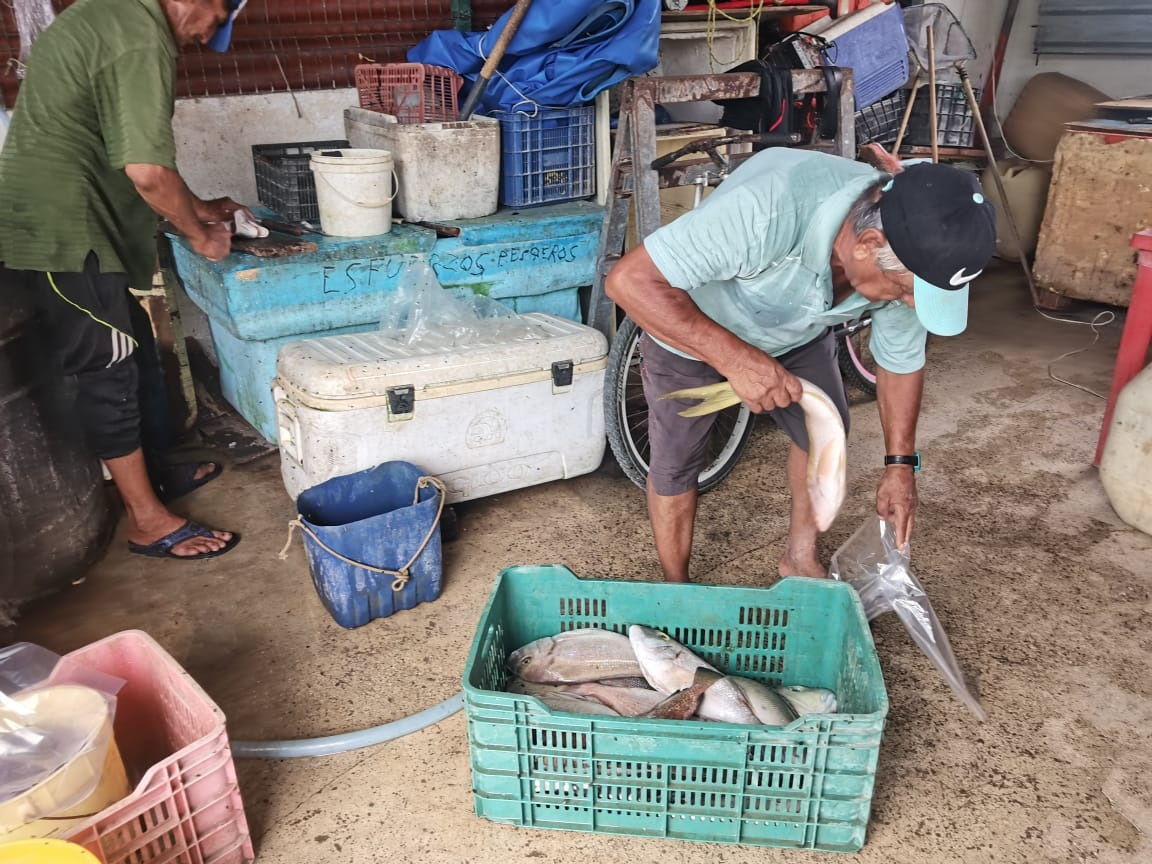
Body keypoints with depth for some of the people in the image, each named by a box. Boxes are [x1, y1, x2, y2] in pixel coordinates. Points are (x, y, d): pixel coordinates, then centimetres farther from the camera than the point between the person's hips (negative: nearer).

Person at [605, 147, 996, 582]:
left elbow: (901, 361, -5)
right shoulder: (771, 207, -45)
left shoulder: (910, 254, -24)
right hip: (690, 333, -5)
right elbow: (630, 280, -44)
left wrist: (900, 464, -3)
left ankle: (800, 559, 33)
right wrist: (736, 359, -50)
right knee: (676, 465, 2)